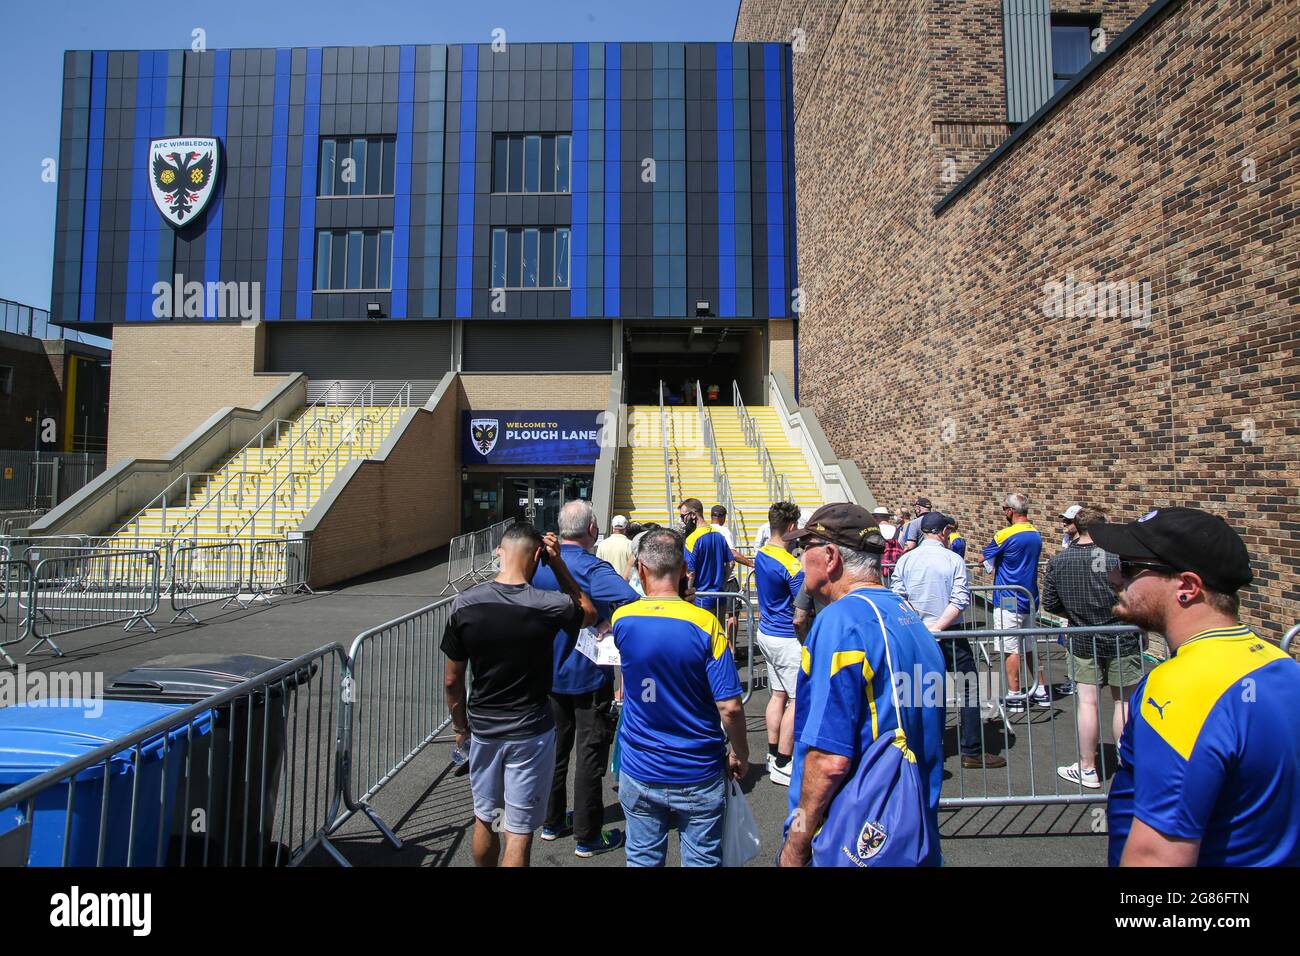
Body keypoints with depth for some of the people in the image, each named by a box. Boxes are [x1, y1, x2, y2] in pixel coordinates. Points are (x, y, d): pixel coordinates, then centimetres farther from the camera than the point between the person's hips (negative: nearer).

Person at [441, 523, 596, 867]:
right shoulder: (548, 605, -20)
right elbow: (589, 613, 4)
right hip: (531, 732, -3)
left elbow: (452, 681, -4)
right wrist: (558, 565, -3)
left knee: (485, 819, 24)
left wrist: (461, 726, 12)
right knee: (519, 831, 11)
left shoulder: (464, 604, -13)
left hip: (482, 729, 3)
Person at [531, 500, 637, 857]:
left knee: (555, 747, 21)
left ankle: (552, 821, 37)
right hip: (589, 678, -6)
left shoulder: (539, 564, -2)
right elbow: (630, 600, -41)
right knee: (590, 755, 8)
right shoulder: (592, 568, -23)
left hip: (549, 676, 7)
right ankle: (587, 837, 21)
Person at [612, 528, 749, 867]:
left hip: (639, 773, 2)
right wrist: (740, 755, -3)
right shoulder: (704, 623, -20)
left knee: (643, 858, 21)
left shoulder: (622, 619, -12)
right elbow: (730, 707, -18)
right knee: (702, 860, 18)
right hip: (698, 775, -2)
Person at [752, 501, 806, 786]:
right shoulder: (790, 565, -22)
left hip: (767, 632, 9)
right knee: (798, 699, 0)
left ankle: (773, 755, 25)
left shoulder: (761, 555, 5)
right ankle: (782, 765, 7)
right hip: (787, 639, -9)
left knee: (778, 695, 16)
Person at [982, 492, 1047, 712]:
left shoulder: (1005, 535, -17)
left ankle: (1014, 697, 5)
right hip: (1029, 599, 8)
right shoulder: (1036, 534, 6)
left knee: (1010, 649, 0)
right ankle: (1042, 691, 25)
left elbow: (985, 561, -6)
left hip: (1008, 601, -7)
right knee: (1029, 648, 18)